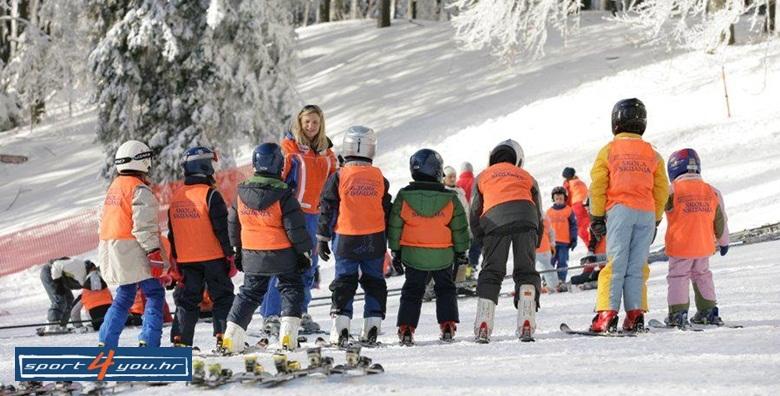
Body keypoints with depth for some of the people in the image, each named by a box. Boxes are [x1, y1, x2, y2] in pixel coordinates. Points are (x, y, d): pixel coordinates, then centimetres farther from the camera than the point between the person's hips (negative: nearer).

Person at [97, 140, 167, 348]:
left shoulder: (114, 187, 16)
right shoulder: (139, 189, -12)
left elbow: (104, 219, 22)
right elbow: (144, 226, -19)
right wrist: (154, 253, -19)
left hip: (110, 248, 9)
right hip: (131, 250, -9)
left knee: (124, 296, 16)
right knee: (155, 293, -3)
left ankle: (106, 343, 12)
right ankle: (148, 343, -12)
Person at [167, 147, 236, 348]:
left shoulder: (176, 196, 6)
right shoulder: (210, 195, -13)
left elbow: (172, 233, 12)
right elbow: (221, 229, -13)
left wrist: (176, 259, 19)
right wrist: (230, 256, -6)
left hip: (186, 260, 5)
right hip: (212, 256, -5)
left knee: (187, 299, 11)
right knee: (223, 297, 5)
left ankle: (180, 339, 6)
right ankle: (224, 337, -2)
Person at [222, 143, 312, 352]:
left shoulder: (242, 192, 0)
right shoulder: (283, 195, -16)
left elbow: (233, 223, 10)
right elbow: (295, 227, -12)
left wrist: (238, 249, 22)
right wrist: (304, 252, 0)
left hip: (252, 255, 4)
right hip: (282, 256, -4)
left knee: (249, 293, 16)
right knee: (291, 289, 12)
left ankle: (231, 337, 9)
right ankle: (288, 336, 0)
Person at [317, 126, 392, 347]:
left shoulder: (339, 177, -7)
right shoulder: (379, 178, 2)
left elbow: (328, 210, -3)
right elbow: (387, 210, 10)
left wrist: (322, 239, 4)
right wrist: (385, 241, 21)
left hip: (346, 240, -2)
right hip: (374, 241, 2)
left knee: (344, 282, 3)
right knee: (374, 282, 11)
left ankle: (340, 330, -5)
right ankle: (372, 327, 8)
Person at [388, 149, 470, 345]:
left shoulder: (404, 196, -7)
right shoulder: (450, 198, -8)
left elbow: (395, 226, -1)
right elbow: (460, 228, 1)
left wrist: (396, 251, 10)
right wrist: (461, 251, 14)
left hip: (413, 255, 0)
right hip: (442, 255, 0)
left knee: (412, 292, 12)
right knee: (445, 289, 19)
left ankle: (406, 328, 2)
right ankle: (448, 325, 10)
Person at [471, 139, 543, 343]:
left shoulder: (483, 177, 28)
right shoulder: (527, 177, 30)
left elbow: (474, 213, 20)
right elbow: (538, 215, 25)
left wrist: (481, 241, 23)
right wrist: (534, 244, 28)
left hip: (495, 221, 0)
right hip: (525, 220, 0)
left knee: (491, 272, 6)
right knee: (526, 271, 6)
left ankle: (483, 327, -4)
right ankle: (526, 324, -8)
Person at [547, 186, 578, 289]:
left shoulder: (569, 211, 3)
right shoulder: (549, 212, 11)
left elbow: (573, 226, 4)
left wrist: (573, 239, -1)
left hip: (564, 242, -2)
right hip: (552, 242, 2)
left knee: (562, 263, -3)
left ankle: (561, 281, 1)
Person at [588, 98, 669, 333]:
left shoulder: (609, 150, 5)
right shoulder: (652, 154, 15)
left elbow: (597, 186, 1)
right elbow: (662, 190, 13)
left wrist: (596, 217, 5)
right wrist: (655, 221, 19)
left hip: (619, 210, -3)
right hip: (647, 213, 3)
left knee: (615, 263, -6)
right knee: (637, 266, 5)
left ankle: (607, 314, -14)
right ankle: (635, 315, -1)